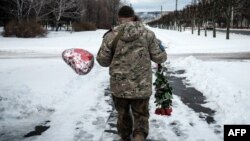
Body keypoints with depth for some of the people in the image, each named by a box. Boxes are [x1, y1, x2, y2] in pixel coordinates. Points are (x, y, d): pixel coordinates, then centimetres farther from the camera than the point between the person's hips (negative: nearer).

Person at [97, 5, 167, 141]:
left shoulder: (111, 35, -10)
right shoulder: (147, 34, -7)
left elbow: (103, 60, -2)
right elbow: (160, 58, -1)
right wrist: (160, 47, 20)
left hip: (119, 86, 1)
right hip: (142, 86, 0)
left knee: (123, 114, 23)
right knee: (141, 116, 16)